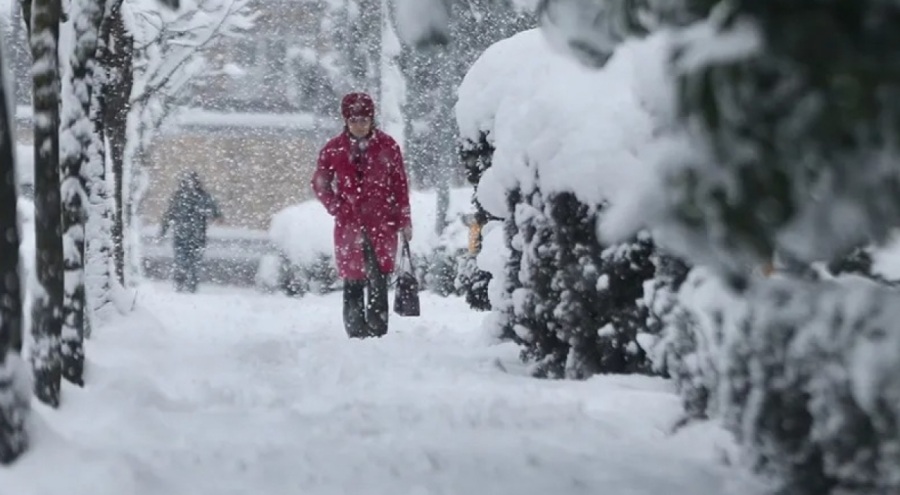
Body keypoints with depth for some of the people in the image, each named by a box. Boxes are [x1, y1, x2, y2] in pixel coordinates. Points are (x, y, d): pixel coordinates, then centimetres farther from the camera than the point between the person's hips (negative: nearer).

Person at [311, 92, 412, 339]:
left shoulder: (387, 146, 1)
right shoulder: (333, 150, 3)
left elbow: (400, 184, 5)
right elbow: (320, 184, 14)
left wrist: (404, 221, 3)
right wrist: (336, 208, 0)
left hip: (382, 224, -1)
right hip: (349, 225, 1)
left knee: (378, 280, -8)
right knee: (353, 282, 4)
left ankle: (378, 332, -5)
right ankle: (356, 334, 12)